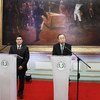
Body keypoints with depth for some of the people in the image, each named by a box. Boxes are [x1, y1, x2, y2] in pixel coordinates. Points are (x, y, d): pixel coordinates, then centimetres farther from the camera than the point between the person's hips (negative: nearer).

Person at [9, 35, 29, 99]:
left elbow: (27, 57, -4)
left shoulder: (25, 48, 1)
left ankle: (20, 93, 20)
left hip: (22, 67, -1)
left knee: (22, 81, 7)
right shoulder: (12, 47, 6)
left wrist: (22, 65, -12)